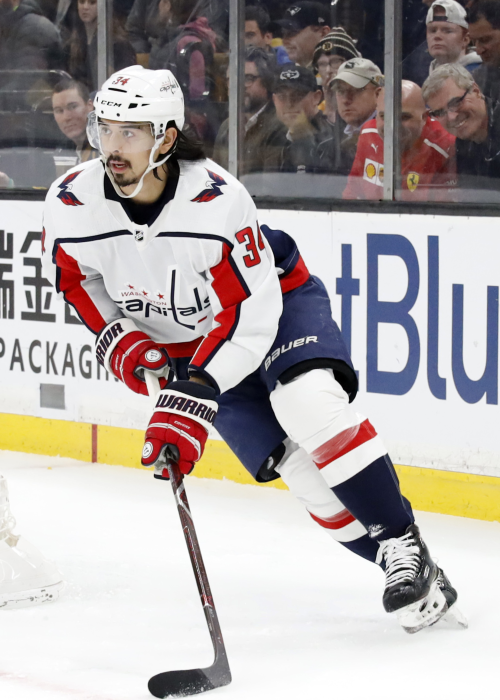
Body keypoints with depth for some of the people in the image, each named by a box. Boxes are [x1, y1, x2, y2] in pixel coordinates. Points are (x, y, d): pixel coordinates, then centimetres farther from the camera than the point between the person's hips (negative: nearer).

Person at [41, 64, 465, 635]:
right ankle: (397, 565, -1)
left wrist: (192, 400, -36)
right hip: (182, 342, 3)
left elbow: (250, 314, -30)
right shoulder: (71, 203, -21)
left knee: (309, 405, -32)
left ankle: (403, 544, -21)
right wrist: (114, 337, -13)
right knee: (293, 462, -12)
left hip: (274, 297, -3)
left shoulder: (218, 201, -33)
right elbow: (71, 276, 2)